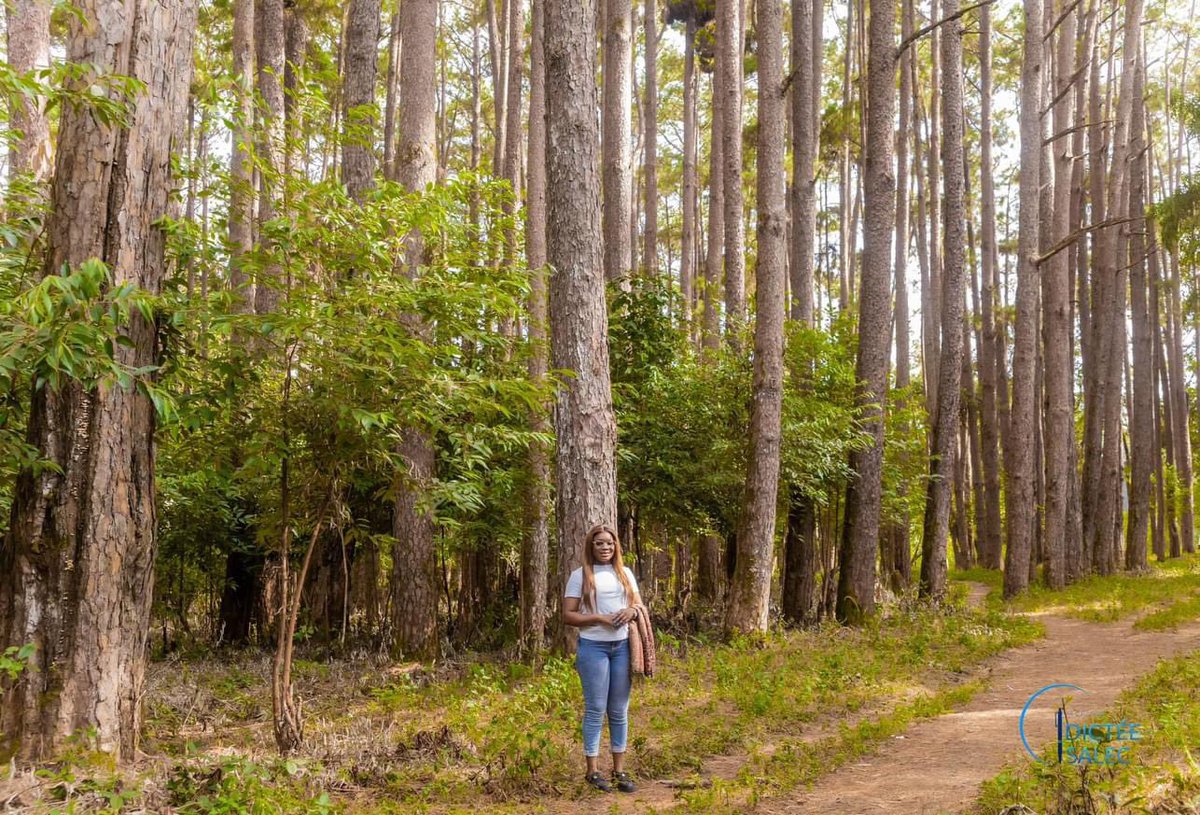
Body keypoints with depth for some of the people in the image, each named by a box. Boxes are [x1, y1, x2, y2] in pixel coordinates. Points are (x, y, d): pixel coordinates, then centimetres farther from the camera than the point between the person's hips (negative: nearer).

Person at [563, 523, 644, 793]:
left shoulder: (625, 573, 11)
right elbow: (568, 615, -6)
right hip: (594, 647, -4)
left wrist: (632, 610, -7)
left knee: (619, 710, 9)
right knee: (595, 710, 0)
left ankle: (619, 769, 18)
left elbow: (640, 605, 16)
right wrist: (600, 618, -17)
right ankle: (592, 771, 10)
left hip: (622, 646, 4)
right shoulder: (580, 575, -2)